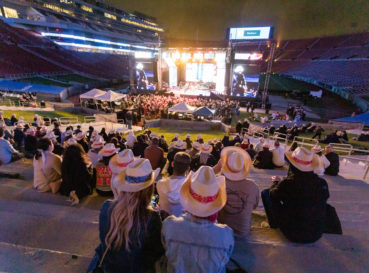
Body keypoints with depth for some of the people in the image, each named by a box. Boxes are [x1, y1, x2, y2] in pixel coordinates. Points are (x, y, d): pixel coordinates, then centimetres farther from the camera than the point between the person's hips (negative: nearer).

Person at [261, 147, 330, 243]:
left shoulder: (287, 183, -24)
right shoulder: (322, 183, -12)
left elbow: (272, 194, -3)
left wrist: (276, 182, 18)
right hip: (316, 235, 5)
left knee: (265, 192, 3)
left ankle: (274, 223, 21)